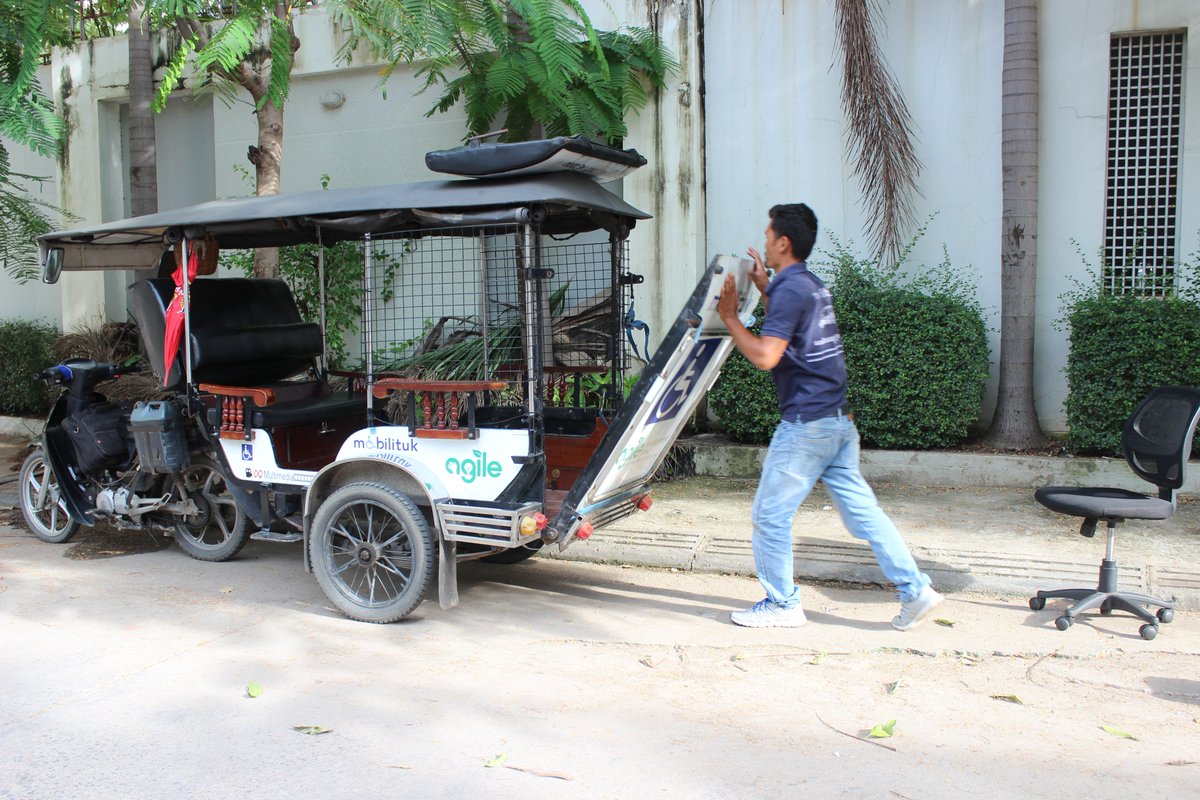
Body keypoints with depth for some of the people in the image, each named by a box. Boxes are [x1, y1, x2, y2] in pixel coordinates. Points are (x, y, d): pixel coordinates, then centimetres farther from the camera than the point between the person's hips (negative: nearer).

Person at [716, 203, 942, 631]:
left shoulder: (789, 290, -14)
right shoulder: (813, 286, 16)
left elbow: (765, 356, -21)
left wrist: (730, 317, -10)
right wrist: (763, 287, 27)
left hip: (806, 423, -10)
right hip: (839, 419, 10)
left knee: (770, 514, 3)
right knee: (860, 508, 12)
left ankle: (782, 604, 13)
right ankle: (915, 589, 12)